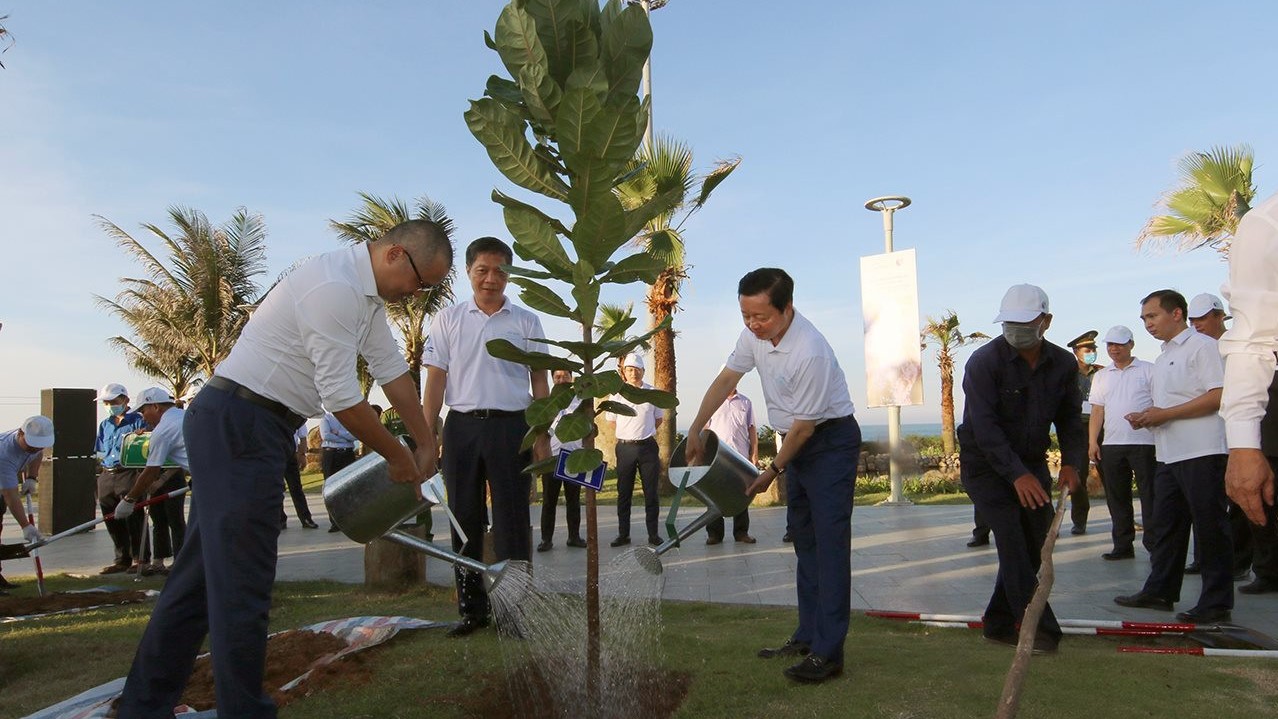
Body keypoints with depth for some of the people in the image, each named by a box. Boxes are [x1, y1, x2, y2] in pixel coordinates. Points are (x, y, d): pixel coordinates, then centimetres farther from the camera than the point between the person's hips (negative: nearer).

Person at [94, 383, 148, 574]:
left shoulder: (137, 420, -1)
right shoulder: (104, 425, 19)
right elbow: (100, 453, 22)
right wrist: (108, 459, 3)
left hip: (129, 474, -7)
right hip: (106, 476, 7)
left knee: (133, 519, -6)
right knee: (112, 521, 10)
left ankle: (139, 559, 1)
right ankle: (122, 560, 19)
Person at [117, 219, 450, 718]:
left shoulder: (366, 292, 11)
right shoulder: (335, 288, -21)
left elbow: (392, 370, 15)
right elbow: (341, 396, -19)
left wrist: (426, 444, 18)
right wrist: (396, 456, -6)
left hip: (241, 428, 10)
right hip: (239, 427, -10)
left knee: (207, 571, 16)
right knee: (242, 583, -2)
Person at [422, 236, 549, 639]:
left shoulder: (525, 322, 7)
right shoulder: (449, 319, 9)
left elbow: (539, 381, 7)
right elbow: (436, 378, 5)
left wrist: (542, 437, 0)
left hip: (510, 426, -1)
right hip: (461, 425, 2)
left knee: (512, 520, 0)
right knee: (465, 518, 7)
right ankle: (471, 608, 18)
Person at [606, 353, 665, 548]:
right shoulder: (617, 394, 2)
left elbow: (659, 418, 16)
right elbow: (611, 420, 13)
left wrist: (645, 433, 11)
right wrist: (628, 434, 10)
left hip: (648, 446, 0)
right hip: (625, 447, 0)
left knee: (651, 492, 2)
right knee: (624, 493, 4)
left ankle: (653, 534, 8)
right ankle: (623, 534, 10)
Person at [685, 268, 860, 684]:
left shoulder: (810, 352, -31)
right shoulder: (754, 334, -6)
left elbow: (804, 426, -24)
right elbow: (726, 379, 6)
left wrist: (773, 471, -12)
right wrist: (696, 430, 4)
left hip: (831, 441, -9)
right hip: (798, 440, 9)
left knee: (829, 542, -10)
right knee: (802, 538, 13)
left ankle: (828, 652, -7)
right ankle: (807, 637, 24)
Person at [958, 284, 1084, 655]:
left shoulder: (1064, 364, -1)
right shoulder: (984, 361, -18)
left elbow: (1069, 420, 5)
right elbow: (984, 426, -23)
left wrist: (1072, 462, -14)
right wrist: (1017, 474, -30)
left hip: (1032, 464, 6)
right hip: (986, 466, -6)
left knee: (1034, 544, 6)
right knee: (1013, 541, -14)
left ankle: (999, 624, 19)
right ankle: (1037, 627, -6)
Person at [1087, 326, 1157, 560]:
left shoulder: (1148, 370, 2)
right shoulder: (1101, 376, 16)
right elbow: (1097, 411, 13)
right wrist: (1092, 442, 5)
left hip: (1144, 442, -5)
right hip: (1111, 444, 5)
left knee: (1150, 496, -1)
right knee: (1117, 497, 8)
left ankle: (1154, 544, 6)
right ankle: (1122, 545, 17)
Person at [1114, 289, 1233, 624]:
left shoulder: (1202, 346, -6)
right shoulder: (1163, 358, 21)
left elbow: (1218, 396, -17)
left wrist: (1164, 414, -17)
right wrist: (1146, 418, 8)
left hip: (1200, 454, -9)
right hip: (1168, 455, 9)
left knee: (1210, 527, -2)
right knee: (1166, 526, 13)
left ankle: (1216, 602, 5)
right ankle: (1159, 591, 21)